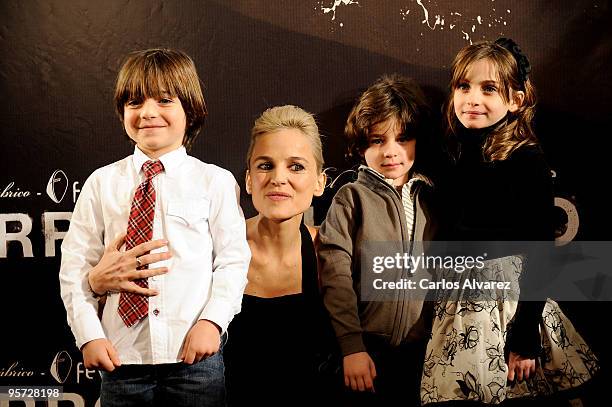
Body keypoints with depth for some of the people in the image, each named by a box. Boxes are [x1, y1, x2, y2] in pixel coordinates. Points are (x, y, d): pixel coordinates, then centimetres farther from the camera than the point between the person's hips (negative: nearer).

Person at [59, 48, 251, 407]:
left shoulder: (215, 182, -1)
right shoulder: (101, 183, 3)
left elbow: (233, 261, -2)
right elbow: (74, 266, 4)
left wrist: (212, 322, -13)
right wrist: (89, 335, -5)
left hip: (195, 354, -1)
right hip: (122, 357, 2)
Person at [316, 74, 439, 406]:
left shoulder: (430, 198, 7)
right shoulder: (351, 198, -3)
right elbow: (335, 276, -10)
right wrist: (351, 347, -15)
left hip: (423, 352, 3)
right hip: (367, 351, -3)